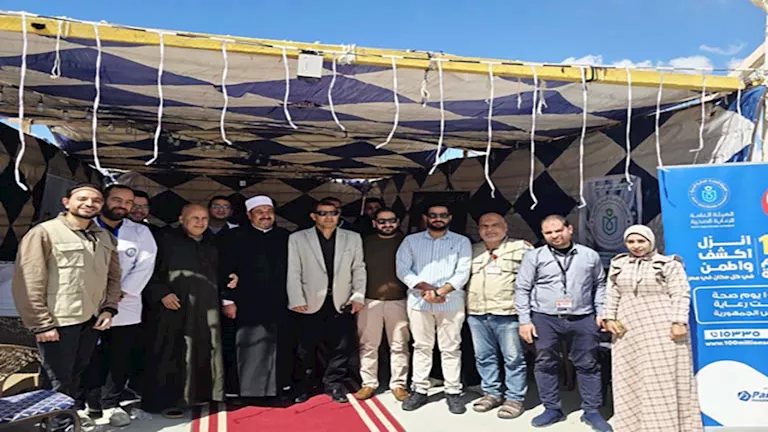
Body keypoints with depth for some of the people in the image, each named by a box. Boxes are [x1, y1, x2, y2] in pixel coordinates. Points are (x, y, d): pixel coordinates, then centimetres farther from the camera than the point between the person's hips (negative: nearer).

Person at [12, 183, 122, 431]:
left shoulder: (105, 237, 8)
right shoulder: (44, 233, -10)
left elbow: (113, 275, 13)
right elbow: (28, 284, -13)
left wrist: (109, 309, 1)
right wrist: (41, 324, -15)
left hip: (92, 319, 6)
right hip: (58, 321, -6)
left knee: (75, 374, 19)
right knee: (59, 380, 5)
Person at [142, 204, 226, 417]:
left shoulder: (211, 245, 15)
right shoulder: (168, 242, -3)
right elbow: (151, 273, -7)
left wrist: (230, 280, 7)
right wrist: (162, 293, -18)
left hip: (207, 309, 6)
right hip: (175, 307, -5)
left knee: (206, 353, 8)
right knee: (173, 355, -2)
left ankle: (203, 396, 21)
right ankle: (167, 401, 10)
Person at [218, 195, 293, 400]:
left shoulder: (285, 237, 12)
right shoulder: (235, 236, 4)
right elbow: (225, 271, -1)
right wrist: (228, 300, -7)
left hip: (279, 308, 3)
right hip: (249, 308, -3)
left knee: (275, 358, 8)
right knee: (251, 359, -1)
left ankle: (271, 395, 20)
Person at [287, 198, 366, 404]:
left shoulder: (353, 238, 7)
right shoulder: (297, 238, 1)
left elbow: (358, 269, 7)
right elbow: (293, 272, -2)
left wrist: (358, 296, -1)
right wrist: (297, 300, -9)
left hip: (341, 303, 2)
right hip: (310, 303, -1)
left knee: (341, 347, 7)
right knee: (305, 349, 8)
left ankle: (334, 384, 26)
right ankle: (303, 386, 26)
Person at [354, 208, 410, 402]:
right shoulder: (366, 243, 7)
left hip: (398, 301, -1)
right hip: (370, 300, 1)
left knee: (399, 345, 4)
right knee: (368, 345, 5)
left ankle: (398, 384, 16)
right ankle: (369, 383, 18)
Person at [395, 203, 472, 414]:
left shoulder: (462, 242, 5)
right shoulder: (411, 241, 7)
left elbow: (462, 273, -4)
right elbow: (402, 270, -1)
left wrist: (440, 292, -16)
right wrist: (426, 288, -12)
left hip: (451, 302, -1)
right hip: (418, 301, 1)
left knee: (451, 348, 4)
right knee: (421, 347, 9)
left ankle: (453, 392, 14)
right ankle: (419, 390, 18)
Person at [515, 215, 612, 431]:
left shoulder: (590, 255, 6)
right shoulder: (534, 257, 0)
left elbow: (600, 285, 16)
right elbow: (522, 289, 0)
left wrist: (601, 312, 7)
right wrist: (524, 320, -4)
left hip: (583, 319, 1)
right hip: (545, 319, -1)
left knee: (587, 365, 7)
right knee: (546, 364, 6)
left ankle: (591, 411, 20)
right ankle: (552, 409, 21)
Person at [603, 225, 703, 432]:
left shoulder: (669, 264, -2)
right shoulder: (618, 265, 11)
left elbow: (681, 294, -7)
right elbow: (612, 295, 13)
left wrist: (679, 322, -15)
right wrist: (609, 317, 3)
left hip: (663, 329, -4)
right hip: (629, 331, 5)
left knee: (665, 379, -2)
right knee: (631, 380, 8)